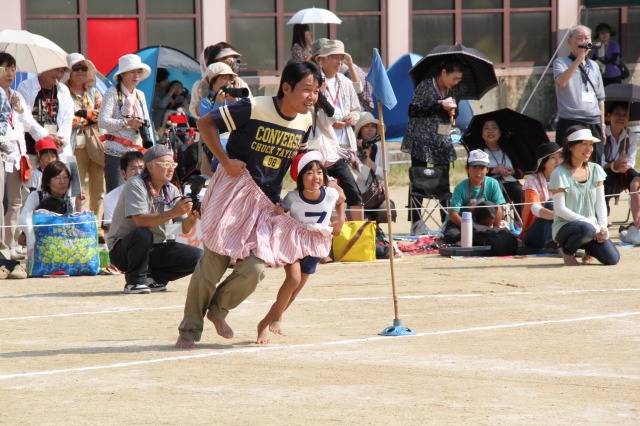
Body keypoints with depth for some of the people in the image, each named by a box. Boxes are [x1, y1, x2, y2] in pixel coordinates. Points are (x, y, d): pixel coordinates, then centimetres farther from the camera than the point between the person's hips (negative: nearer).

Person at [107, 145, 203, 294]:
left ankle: (154, 277, 5)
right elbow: (141, 220, -30)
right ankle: (134, 282, -17)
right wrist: (174, 212, -35)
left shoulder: (171, 190, 4)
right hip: (122, 249, -6)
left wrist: (192, 216, -23)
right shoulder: (136, 185, -16)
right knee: (142, 234, -39)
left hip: (154, 249, 6)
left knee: (197, 257, -12)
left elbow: (185, 229, -1)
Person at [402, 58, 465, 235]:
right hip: (421, 140, -5)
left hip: (443, 141, 5)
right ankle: (416, 222, 0)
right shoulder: (425, 86, -11)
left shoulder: (456, 91, 4)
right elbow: (413, 111, -12)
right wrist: (439, 106, -18)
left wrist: (452, 111, -8)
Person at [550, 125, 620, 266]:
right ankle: (567, 250, -7)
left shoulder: (595, 170, 8)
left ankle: (589, 250, 16)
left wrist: (602, 225, -10)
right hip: (564, 226, -5)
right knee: (586, 229, -40)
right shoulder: (559, 174, -9)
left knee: (612, 258, -18)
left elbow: (600, 202, 7)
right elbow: (560, 209, -13)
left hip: (592, 225, 5)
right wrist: (589, 223, -20)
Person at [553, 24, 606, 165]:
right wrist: (579, 59, -23)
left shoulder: (594, 66, 17)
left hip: (593, 123, 5)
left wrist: (602, 124, 16)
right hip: (570, 123, -5)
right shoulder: (561, 62, 1)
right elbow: (561, 82, -21)